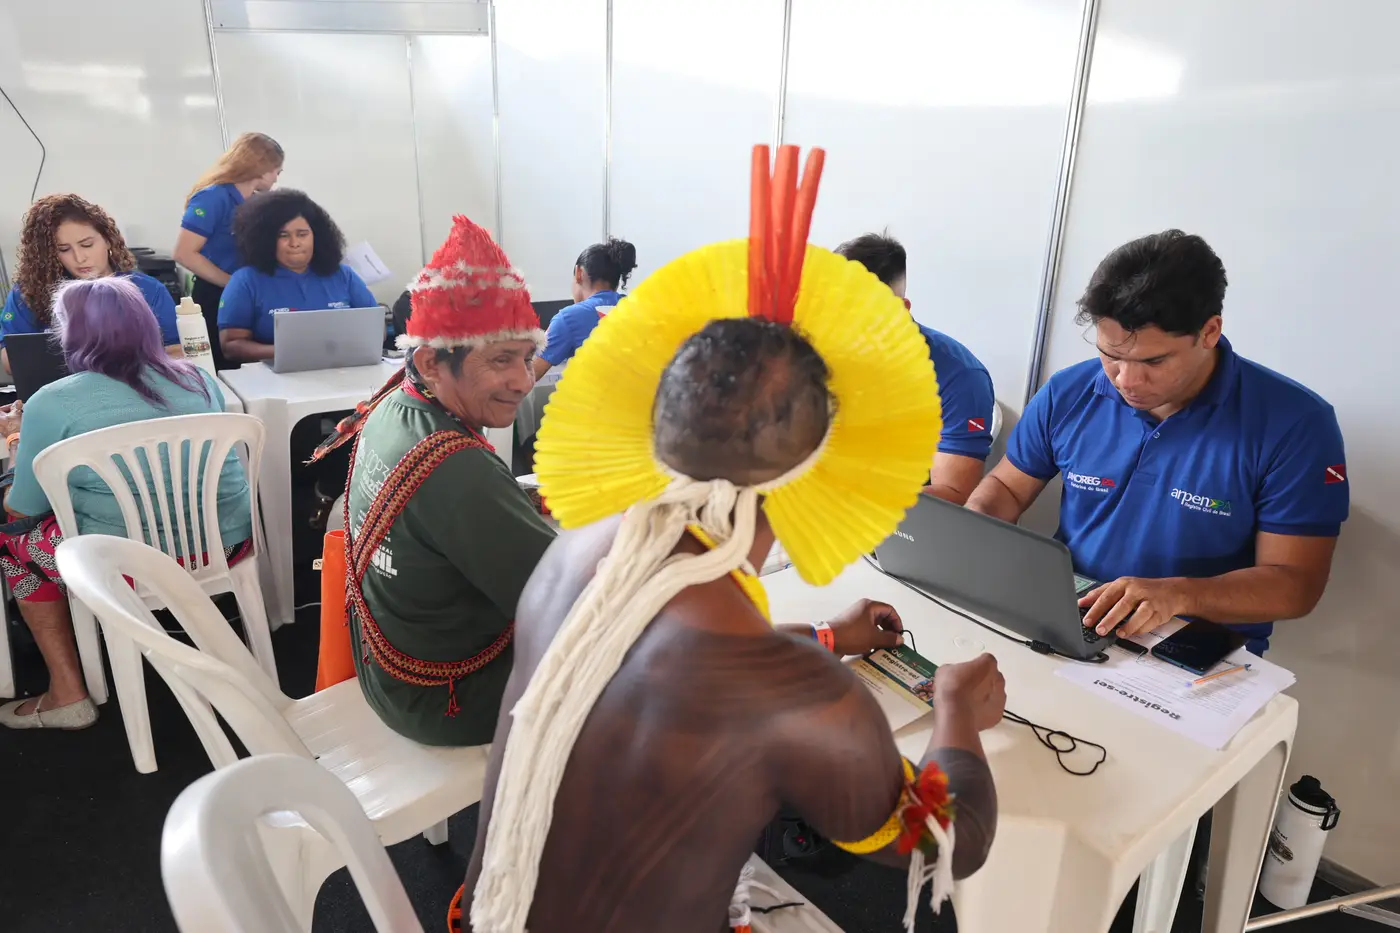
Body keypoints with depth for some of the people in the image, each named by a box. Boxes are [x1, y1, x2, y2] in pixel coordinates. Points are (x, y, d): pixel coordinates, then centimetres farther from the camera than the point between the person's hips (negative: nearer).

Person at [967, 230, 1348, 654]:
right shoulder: (1067, 394, -2)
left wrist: (1179, 594, -27)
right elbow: (1006, 487, 11)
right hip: (1062, 622, 3)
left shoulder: (1295, 423, -10)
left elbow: (1295, 582, -10)